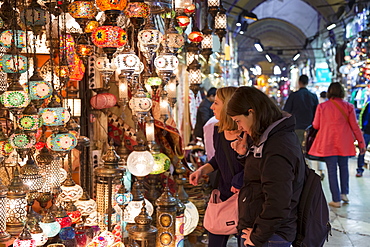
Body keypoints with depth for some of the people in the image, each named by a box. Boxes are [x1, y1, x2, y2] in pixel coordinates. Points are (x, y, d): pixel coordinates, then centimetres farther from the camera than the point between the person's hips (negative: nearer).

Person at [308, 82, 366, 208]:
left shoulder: (322, 106, -4)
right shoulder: (348, 107, -3)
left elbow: (316, 125, 3)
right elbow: (355, 126, 0)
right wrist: (361, 142, 7)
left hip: (328, 143, -1)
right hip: (344, 143, 1)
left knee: (332, 170, 2)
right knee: (343, 167, 21)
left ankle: (336, 200, 4)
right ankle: (344, 193, 21)